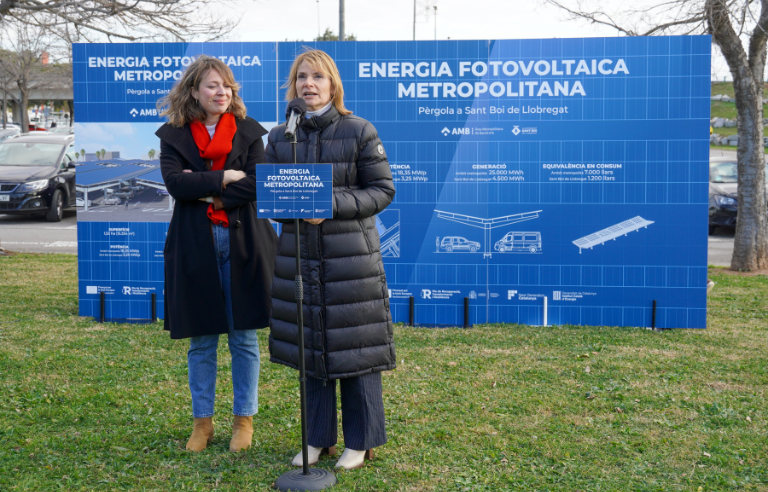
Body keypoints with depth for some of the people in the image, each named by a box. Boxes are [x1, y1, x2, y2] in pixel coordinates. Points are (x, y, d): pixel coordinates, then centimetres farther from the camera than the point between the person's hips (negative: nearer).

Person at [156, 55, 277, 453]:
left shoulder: (249, 131, 3)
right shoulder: (173, 135, 4)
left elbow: (256, 183, -10)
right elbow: (175, 182, -11)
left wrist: (205, 192, -12)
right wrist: (224, 178, -12)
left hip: (243, 241, 0)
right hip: (195, 244, 0)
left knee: (244, 335, 7)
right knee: (200, 338, 9)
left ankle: (244, 419, 21)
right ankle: (202, 420, 22)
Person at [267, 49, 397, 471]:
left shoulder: (359, 132, -3)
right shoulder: (279, 137, 7)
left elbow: (382, 189, -4)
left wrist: (332, 204, -17)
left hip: (351, 255, -3)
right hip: (299, 256, 4)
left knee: (354, 347, 2)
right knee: (309, 346, 10)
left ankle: (361, 441, 17)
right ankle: (318, 438, 25)